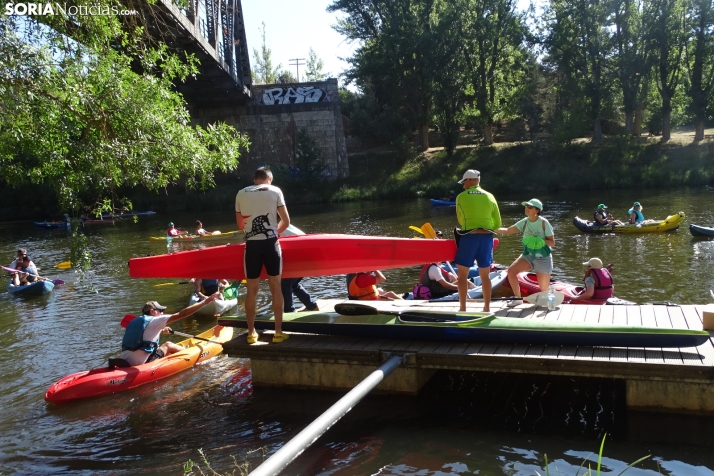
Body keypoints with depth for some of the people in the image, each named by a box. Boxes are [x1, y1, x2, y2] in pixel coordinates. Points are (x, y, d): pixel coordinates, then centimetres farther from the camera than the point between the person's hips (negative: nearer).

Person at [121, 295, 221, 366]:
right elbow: (181, 314, -11)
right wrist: (205, 301, -9)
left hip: (126, 362, 8)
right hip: (141, 364, -8)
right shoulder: (153, 321, -7)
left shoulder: (136, 321, 15)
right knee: (168, 346, 10)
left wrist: (160, 331, 28)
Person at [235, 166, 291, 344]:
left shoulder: (241, 194, 10)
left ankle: (251, 333, 15)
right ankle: (278, 332, 9)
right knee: (275, 287, 7)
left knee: (252, 289, 9)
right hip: (271, 244, -1)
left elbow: (240, 225, 15)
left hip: (252, 245, 1)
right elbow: (286, 221, 2)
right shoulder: (275, 191, 5)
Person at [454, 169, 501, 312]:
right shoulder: (489, 197, 8)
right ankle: (487, 308, 16)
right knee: (485, 276, 12)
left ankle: (462, 309, 5)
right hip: (486, 238, 4)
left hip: (469, 237, -4)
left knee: (462, 274, 6)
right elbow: (497, 223, 9)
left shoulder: (461, 197, -1)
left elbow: (460, 220, 9)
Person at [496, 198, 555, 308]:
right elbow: (507, 231, -6)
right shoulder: (524, 222, -2)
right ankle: (518, 298, -6)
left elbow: (552, 242, -10)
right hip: (528, 255, 4)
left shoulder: (544, 223, -13)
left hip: (543, 257, -4)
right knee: (511, 270, -20)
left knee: (544, 289, 5)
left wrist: (541, 241, -29)